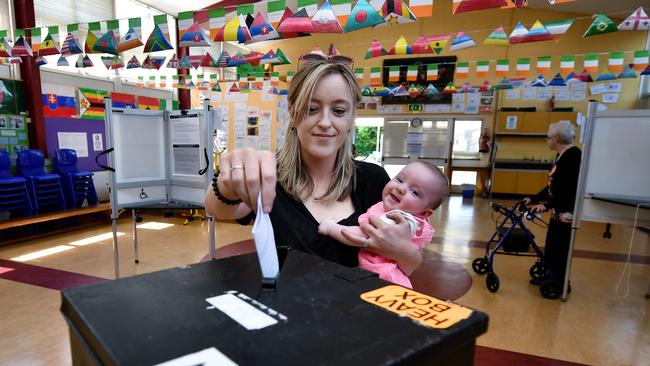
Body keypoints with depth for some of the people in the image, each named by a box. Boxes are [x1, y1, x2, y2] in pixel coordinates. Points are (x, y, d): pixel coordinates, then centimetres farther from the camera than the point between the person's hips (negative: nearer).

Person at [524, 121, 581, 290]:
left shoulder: (573, 155, -19)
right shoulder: (562, 155, 11)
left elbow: (569, 188, -25)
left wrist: (547, 206, -28)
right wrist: (534, 199, 15)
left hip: (567, 212, -10)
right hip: (559, 210, 10)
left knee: (560, 249, 3)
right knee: (551, 247, 18)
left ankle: (560, 284, 17)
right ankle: (549, 278, 32)